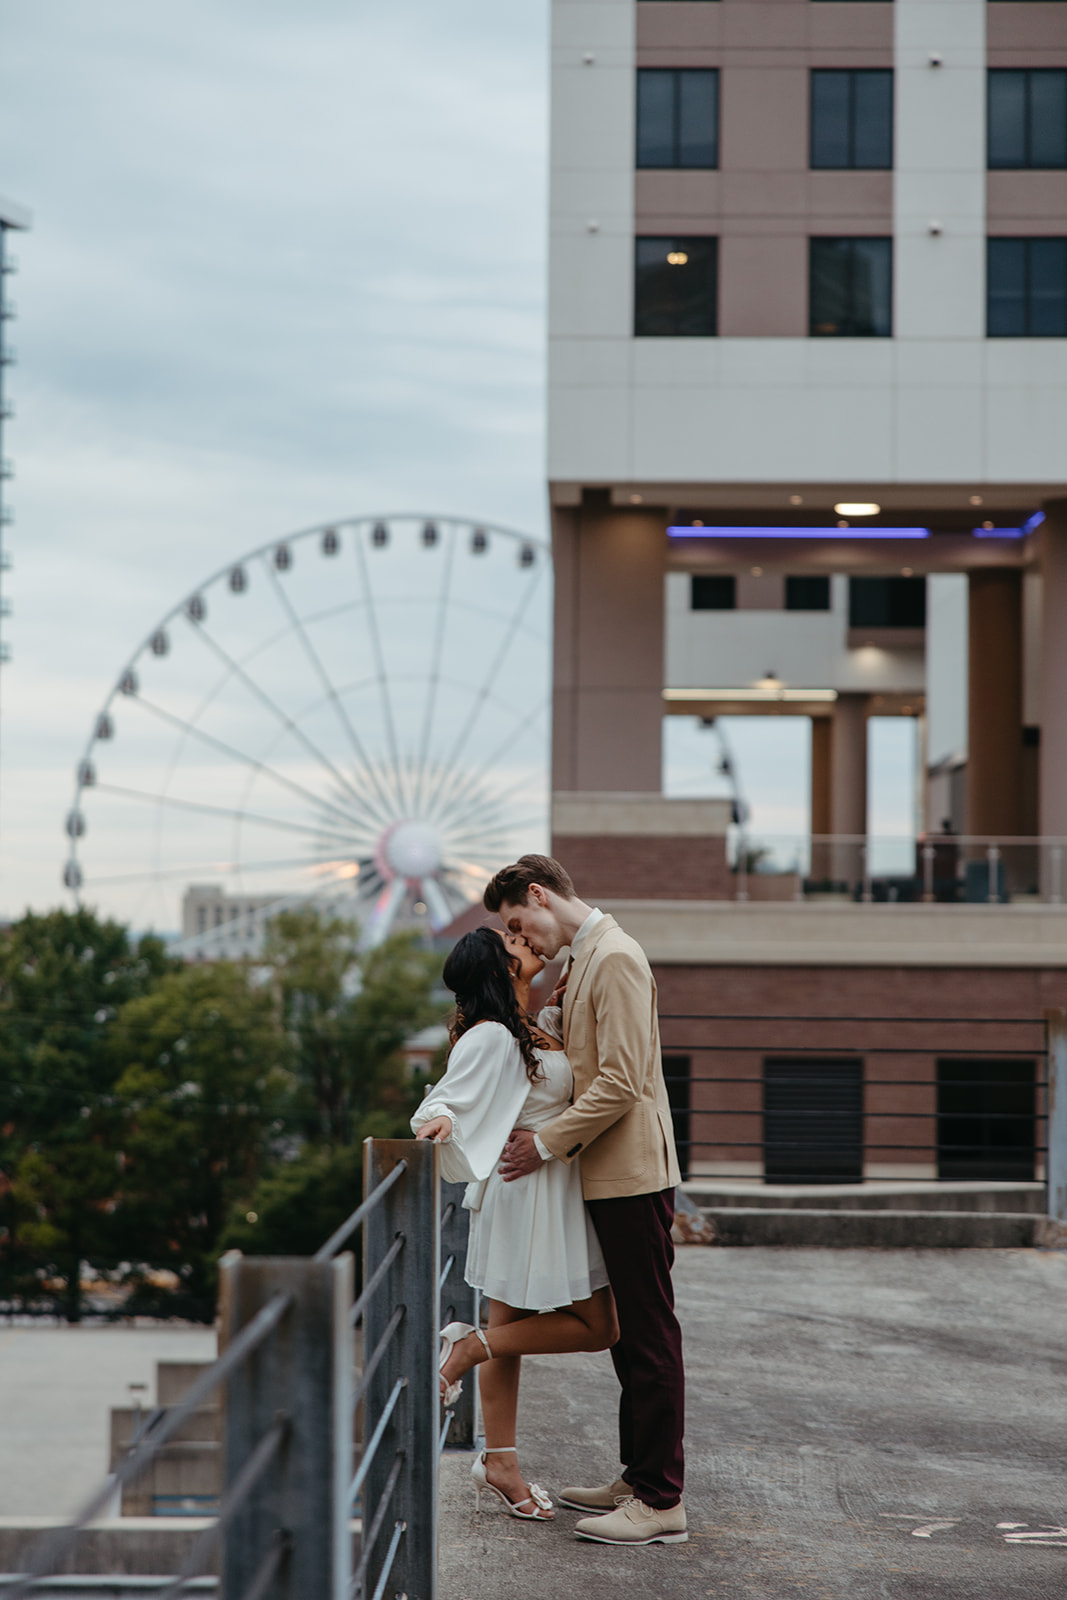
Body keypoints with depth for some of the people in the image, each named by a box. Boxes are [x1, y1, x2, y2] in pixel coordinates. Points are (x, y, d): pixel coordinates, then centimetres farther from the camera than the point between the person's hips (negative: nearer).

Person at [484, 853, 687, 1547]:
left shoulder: (616, 957, -16)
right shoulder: (586, 958, 16)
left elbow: (621, 1082, -21)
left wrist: (548, 1144, -14)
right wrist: (558, 1140, 10)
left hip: (633, 1173, -10)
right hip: (610, 1173, 10)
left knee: (650, 1335, -6)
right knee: (629, 1332, 15)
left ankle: (662, 1503, -4)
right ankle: (639, 1478, 23)